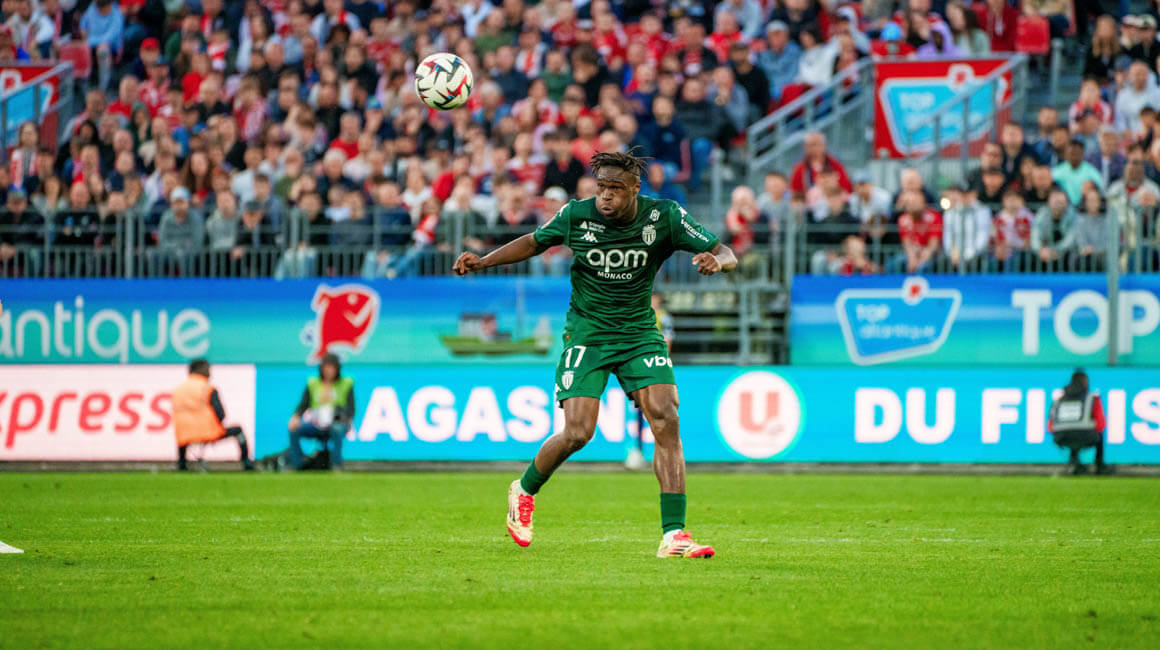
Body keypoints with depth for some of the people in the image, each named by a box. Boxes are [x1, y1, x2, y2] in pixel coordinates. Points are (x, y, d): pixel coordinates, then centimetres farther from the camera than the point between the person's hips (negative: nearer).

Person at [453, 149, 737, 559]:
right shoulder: (576, 216, -10)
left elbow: (726, 254, -9)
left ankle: (673, 535, -17)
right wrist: (481, 262, -2)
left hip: (640, 334, 1)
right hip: (587, 336, -1)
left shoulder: (664, 217, -11)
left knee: (666, 420, -17)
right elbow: (535, 242, 9)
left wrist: (716, 260, -33)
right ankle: (524, 491, 20)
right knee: (577, 432, -13)